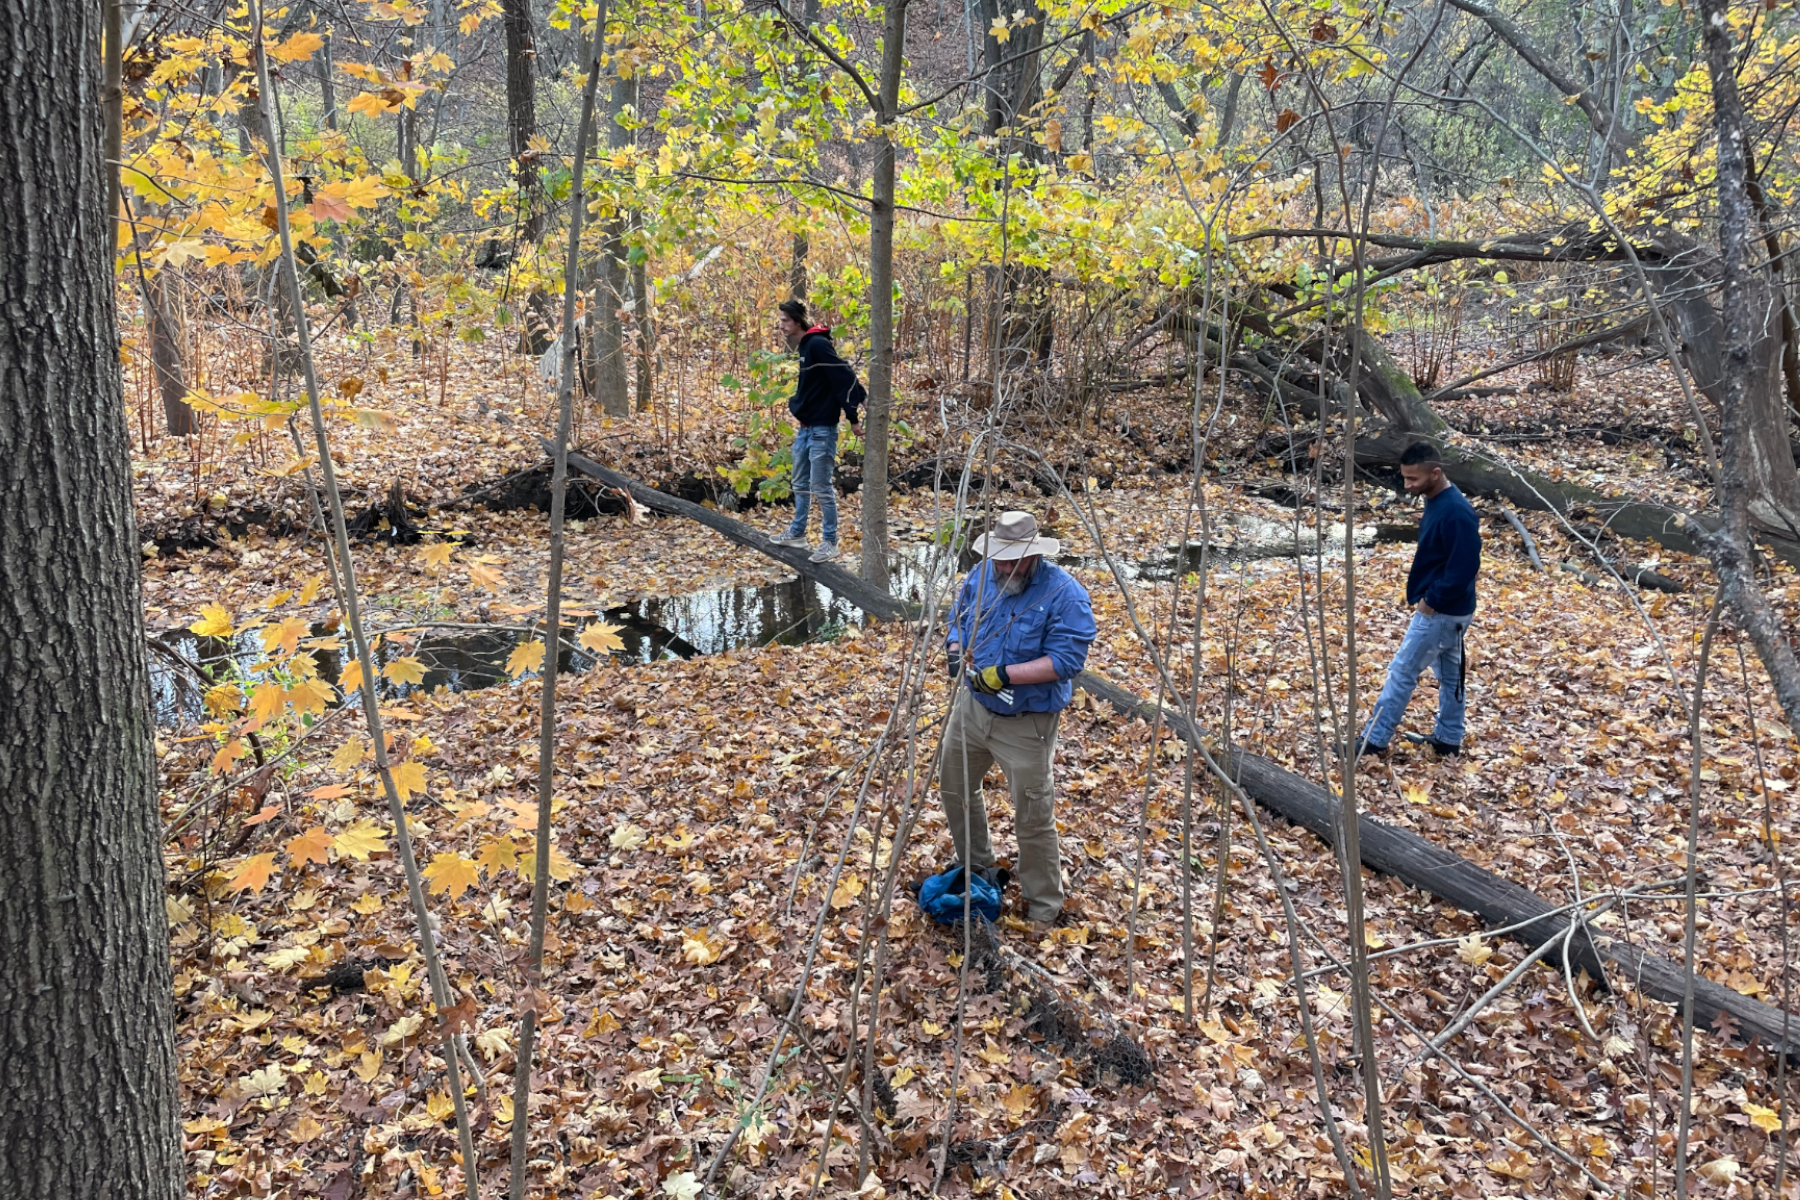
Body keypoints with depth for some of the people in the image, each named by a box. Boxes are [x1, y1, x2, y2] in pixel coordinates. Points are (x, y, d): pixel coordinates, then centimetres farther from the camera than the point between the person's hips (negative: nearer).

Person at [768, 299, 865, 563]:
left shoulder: (818, 345, -17)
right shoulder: (804, 347, 12)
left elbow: (845, 377, -20)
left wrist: (853, 418, -19)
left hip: (822, 429, -10)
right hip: (805, 427, 10)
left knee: (821, 487, -4)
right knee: (800, 484, 18)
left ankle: (829, 542, 4)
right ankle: (797, 533, 30)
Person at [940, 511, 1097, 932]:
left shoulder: (1064, 594, -22)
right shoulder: (982, 574, -3)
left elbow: (1067, 659, -26)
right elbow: (958, 617, 12)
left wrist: (1005, 674, -32)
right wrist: (957, 652, -10)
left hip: (1026, 724, -6)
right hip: (971, 706, 7)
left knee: (1033, 818, 2)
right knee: (954, 787, 21)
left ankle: (1044, 906, 21)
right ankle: (976, 868, 45)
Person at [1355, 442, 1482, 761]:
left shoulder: (1455, 513, -26)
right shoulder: (1436, 502, 4)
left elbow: (1464, 568, -27)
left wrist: (1431, 601, -19)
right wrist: (1426, 596, 9)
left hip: (1440, 611, -10)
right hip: (1448, 609, 10)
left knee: (1402, 672, -2)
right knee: (1450, 672, 18)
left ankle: (1374, 739, 6)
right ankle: (1448, 738, 29)